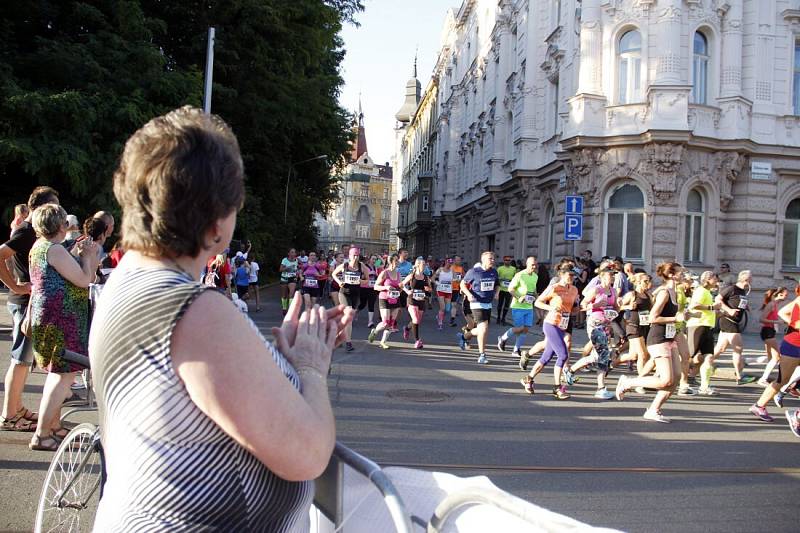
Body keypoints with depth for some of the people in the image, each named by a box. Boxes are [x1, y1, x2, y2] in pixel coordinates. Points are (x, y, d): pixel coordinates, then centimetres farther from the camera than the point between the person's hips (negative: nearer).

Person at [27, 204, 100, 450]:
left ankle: (53, 426, 28)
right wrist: (87, 255, -4)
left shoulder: (39, 246, 14)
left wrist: (82, 254, 11)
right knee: (64, 375, -7)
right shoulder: (54, 249, -17)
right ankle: (41, 436, -4)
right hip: (60, 318, -11)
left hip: (51, 317, 11)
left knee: (57, 373, 19)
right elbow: (84, 280, -17)